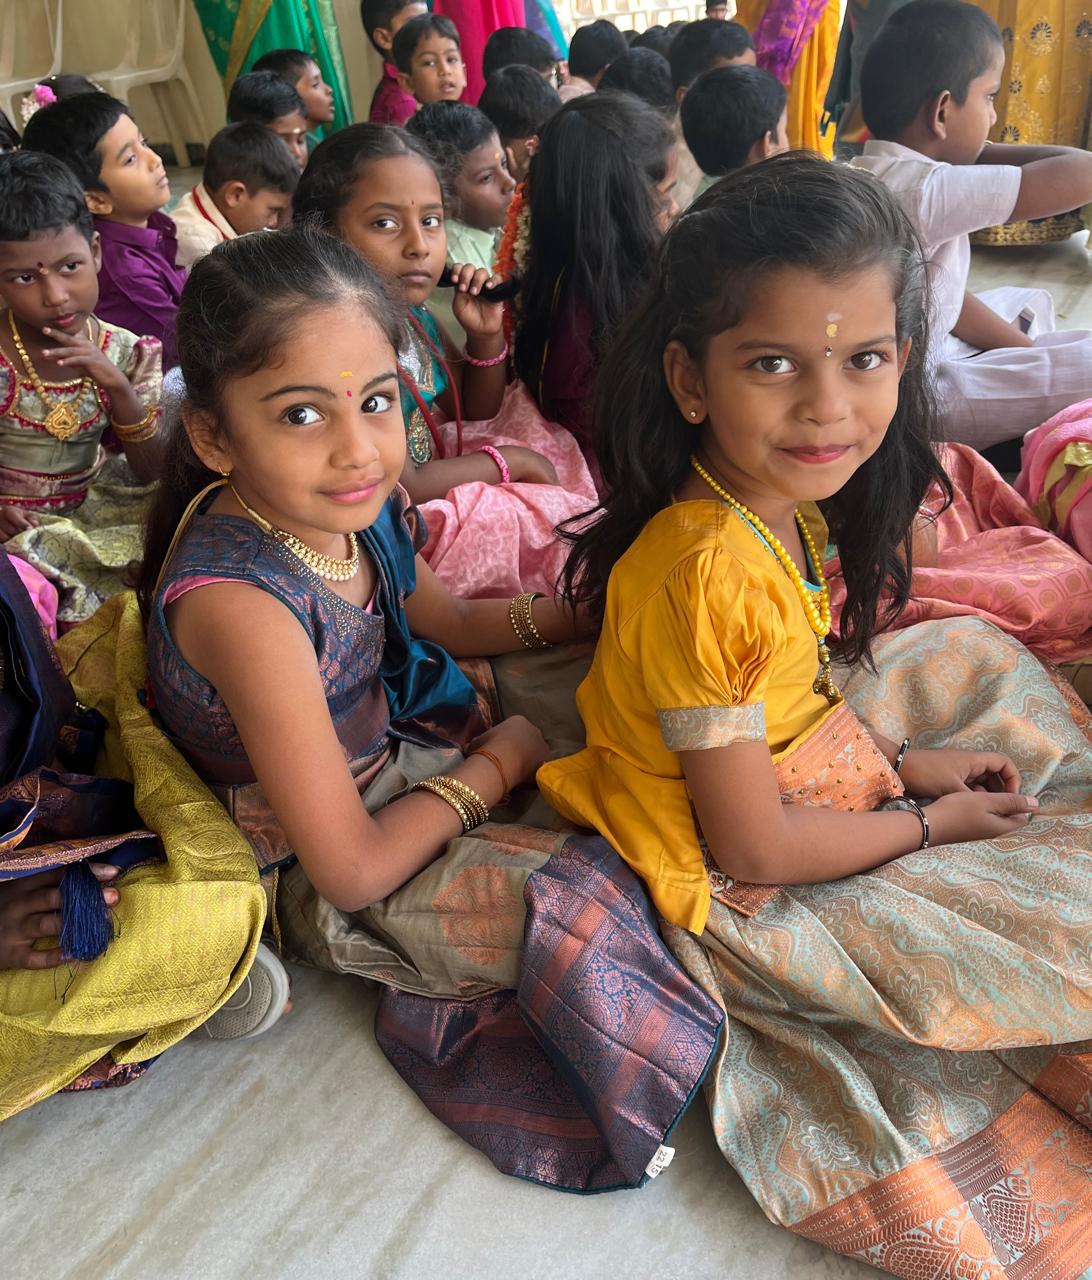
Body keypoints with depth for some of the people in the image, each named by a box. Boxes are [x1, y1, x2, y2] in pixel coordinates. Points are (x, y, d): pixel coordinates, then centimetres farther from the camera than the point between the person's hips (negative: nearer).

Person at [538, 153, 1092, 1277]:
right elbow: (754, 845, -26)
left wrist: (897, 758, 0)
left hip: (803, 773, 9)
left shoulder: (787, 507, -7)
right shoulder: (707, 573, -34)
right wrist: (927, 822, -11)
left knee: (976, 655, 22)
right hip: (744, 893, -9)